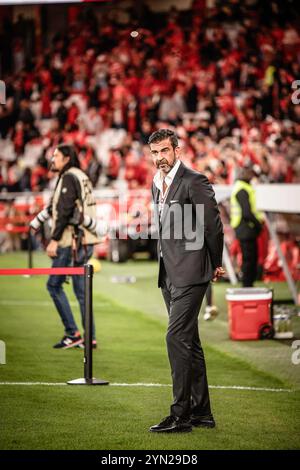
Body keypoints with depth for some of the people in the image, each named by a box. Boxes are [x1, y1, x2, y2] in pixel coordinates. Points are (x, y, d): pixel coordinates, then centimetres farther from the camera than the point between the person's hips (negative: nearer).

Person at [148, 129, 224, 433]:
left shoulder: (194, 182, -12)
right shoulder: (157, 185, 14)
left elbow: (213, 225, -9)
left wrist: (215, 265, -1)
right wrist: (164, 261, 18)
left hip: (189, 273, -9)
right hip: (168, 274, 9)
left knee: (177, 338, -15)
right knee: (188, 341, 13)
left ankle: (181, 415, -13)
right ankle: (201, 412, 20)